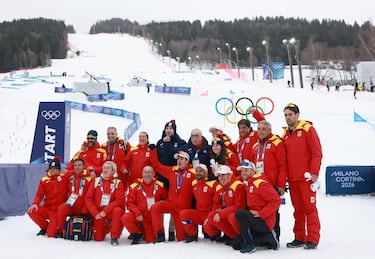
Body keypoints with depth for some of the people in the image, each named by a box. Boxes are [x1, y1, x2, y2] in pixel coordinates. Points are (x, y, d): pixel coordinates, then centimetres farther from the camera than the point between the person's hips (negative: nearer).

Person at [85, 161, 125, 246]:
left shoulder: (117, 183, -4)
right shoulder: (96, 181, 2)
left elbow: (119, 200, -15)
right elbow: (88, 198, -1)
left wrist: (106, 211, -24)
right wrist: (95, 213, -12)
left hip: (111, 211, -2)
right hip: (98, 213, 2)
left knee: (117, 210, -36)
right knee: (98, 238, -3)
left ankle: (114, 237, -24)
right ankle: (105, 227, 32)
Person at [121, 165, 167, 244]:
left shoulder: (159, 185, -2)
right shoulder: (135, 186, -7)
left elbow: (166, 199, 10)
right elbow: (130, 203, -5)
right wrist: (137, 213, -19)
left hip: (152, 218, 1)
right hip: (139, 216, -1)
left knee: (150, 240, -4)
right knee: (125, 218, -30)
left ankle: (144, 230, 33)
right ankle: (137, 234, -2)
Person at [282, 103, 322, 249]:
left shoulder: (307, 129, -4)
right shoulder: (285, 134, 14)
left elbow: (317, 152, -9)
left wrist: (314, 172, -15)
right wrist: (285, 176, 11)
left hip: (306, 177, -6)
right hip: (292, 178, 6)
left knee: (310, 207, -4)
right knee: (298, 209, 11)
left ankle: (312, 239, 1)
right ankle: (299, 238, 18)